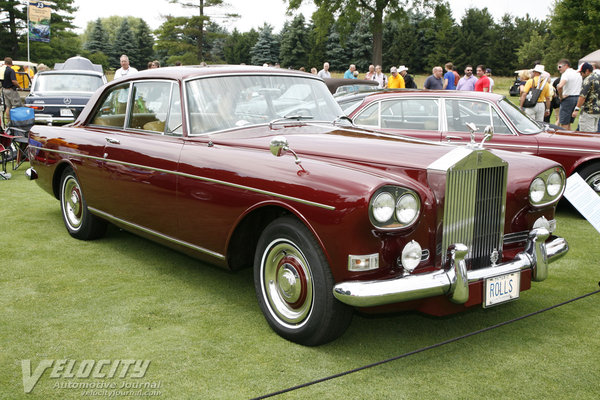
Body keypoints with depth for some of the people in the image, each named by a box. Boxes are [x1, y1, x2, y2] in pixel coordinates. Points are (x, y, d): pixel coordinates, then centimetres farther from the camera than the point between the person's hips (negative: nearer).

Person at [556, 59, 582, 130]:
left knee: (563, 124, -5)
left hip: (568, 99, -9)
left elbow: (560, 86, -30)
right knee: (568, 123, 16)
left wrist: (561, 96, -15)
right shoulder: (578, 74, 16)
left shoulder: (566, 74, -13)